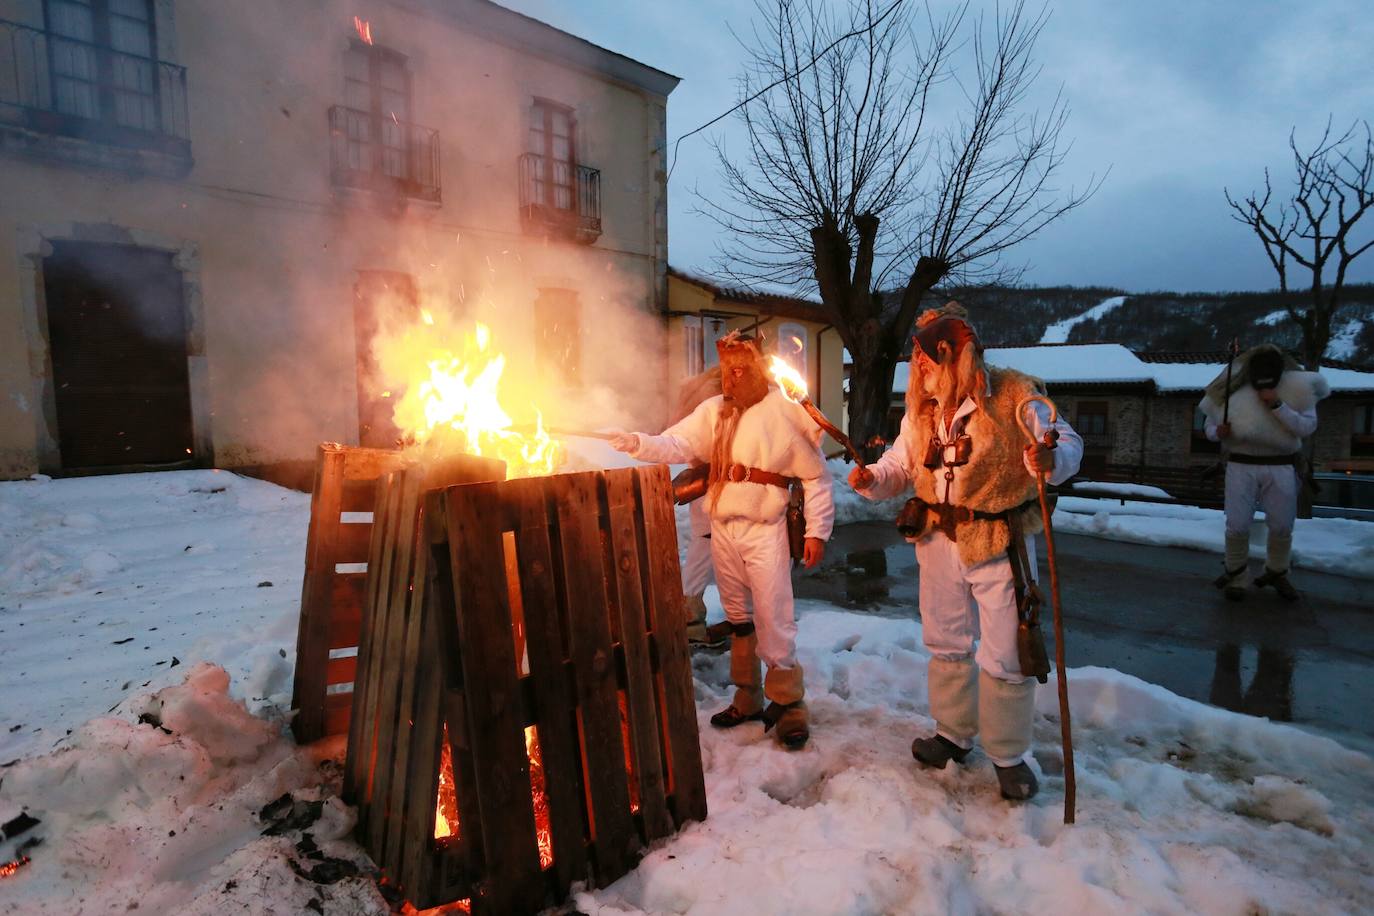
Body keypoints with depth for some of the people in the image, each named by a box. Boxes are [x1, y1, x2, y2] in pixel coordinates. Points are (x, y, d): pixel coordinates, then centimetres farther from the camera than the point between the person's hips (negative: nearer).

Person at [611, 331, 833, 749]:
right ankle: (748, 698, 32)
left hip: (765, 531, -4)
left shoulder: (786, 412, -7)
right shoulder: (713, 410, 4)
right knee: (738, 618, 16)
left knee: (774, 621, -3)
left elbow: (816, 476, -3)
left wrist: (817, 530, -5)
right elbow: (676, 445, -5)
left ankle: (787, 703, 17)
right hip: (722, 530, 5)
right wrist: (636, 442, -22)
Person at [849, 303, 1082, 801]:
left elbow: (1068, 442, -11)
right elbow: (899, 466, 4)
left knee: (1005, 656, 5)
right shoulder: (922, 408, 4)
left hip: (1000, 544, -5)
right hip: (939, 541, 5)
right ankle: (953, 733, 39)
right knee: (947, 644, 18)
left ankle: (1008, 755, 27)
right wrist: (871, 480, -16)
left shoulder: (1014, 395, -12)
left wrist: (1051, 458, -33)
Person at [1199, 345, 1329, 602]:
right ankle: (1236, 576, 12)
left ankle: (1276, 573, 32)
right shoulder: (1234, 391, -3)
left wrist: (1277, 405, -21)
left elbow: (1307, 428, -11)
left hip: (1280, 467, 1)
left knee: (1282, 526, 9)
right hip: (1241, 466, -1)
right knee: (1237, 526, -5)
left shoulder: (1297, 389, -2)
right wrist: (1218, 433, -16)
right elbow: (1209, 425, 6)